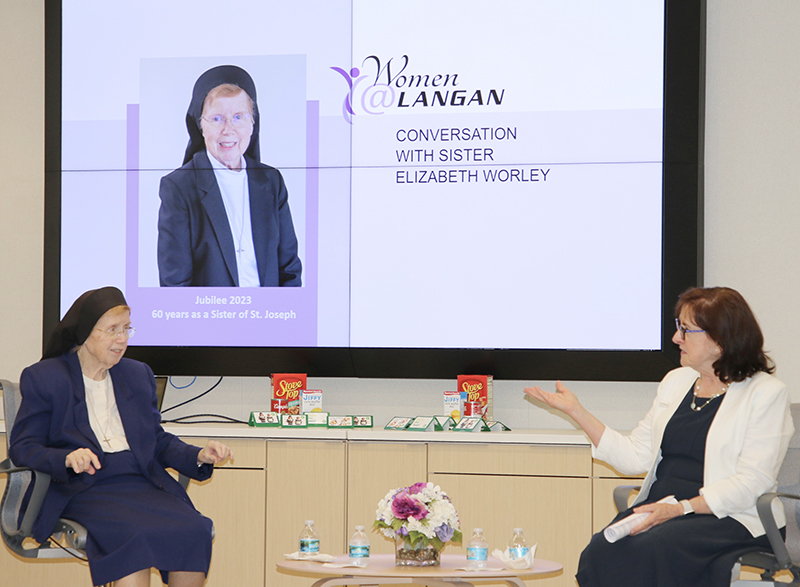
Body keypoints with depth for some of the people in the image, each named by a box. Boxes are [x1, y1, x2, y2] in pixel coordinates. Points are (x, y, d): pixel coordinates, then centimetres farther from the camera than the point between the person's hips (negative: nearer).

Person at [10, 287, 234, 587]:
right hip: (83, 490, -5)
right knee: (134, 535, -36)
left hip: (142, 482, 5)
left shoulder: (139, 374, 22)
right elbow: (22, 447, 0)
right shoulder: (43, 377, 7)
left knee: (194, 530, -26)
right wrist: (67, 458, -21)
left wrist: (199, 456, 3)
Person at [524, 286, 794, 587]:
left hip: (728, 518, -5)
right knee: (603, 549, -26)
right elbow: (635, 457, 16)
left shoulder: (767, 393, -2)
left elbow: (751, 483, -11)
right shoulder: (676, 381, 19)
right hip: (659, 509, 5)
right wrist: (575, 410, 11)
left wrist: (680, 508, -22)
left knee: (650, 549, -34)